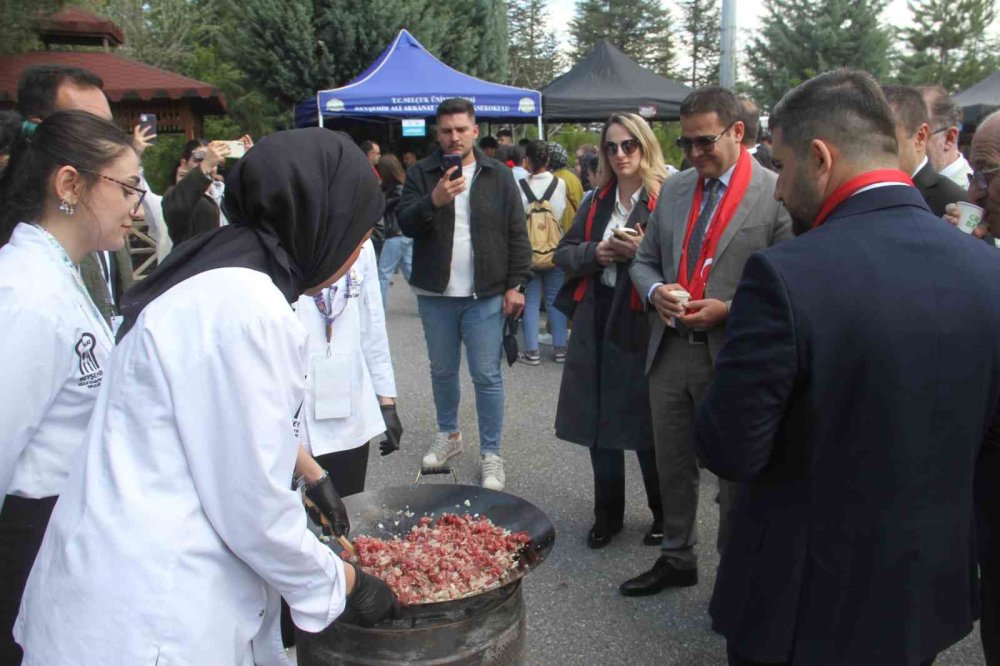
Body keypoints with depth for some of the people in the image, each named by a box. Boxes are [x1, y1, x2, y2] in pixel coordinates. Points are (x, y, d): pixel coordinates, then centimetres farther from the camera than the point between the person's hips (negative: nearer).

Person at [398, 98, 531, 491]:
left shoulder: (498, 176, 1)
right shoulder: (421, 174, 2)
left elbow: (517, 235, 1)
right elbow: (405, 223, -8)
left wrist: (516, 284, -6)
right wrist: (433, 200, -26)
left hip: (485, 296, -2)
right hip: (435, 295, 2)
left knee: (487, 377, 0)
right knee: (442, 371, 17)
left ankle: (491, 453, 11)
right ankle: (448, 434, 37)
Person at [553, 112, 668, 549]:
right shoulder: (596, 200, 13)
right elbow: (564, 254, 12)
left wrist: (640, 252, -21)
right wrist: (595, 252, -7)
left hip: (642, 325, -5)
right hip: (596, 322, 5)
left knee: (646, 426, 4)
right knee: (598, 421, 11)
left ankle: (664, 515, 26)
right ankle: (607, 514, 28)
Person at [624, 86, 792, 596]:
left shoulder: (778, 195, -9)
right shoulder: (673, 189, 9)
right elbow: (645, 260, 15)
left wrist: (728, 310, -19)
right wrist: (655, 291, -6)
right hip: (671, 349, 5)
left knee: (735, 474, 10)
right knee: (673, 465, 17)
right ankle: (677, 559, 37)